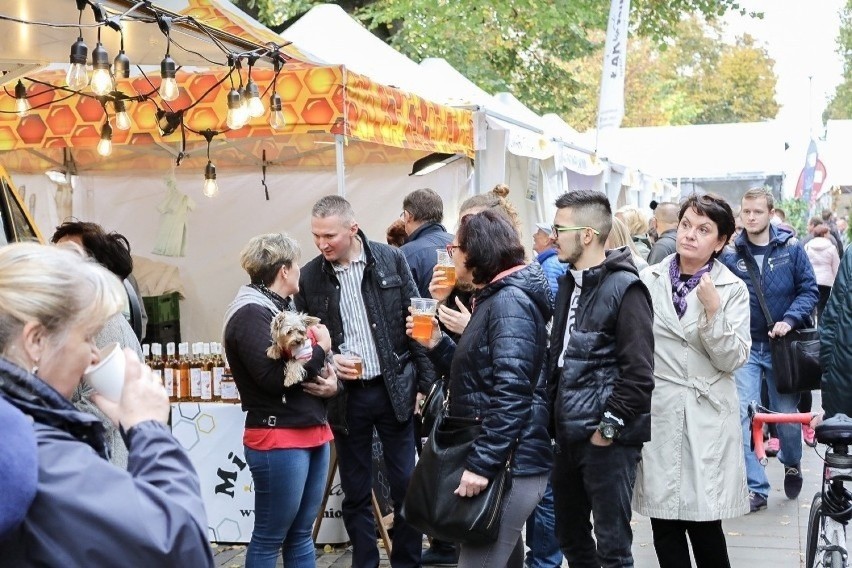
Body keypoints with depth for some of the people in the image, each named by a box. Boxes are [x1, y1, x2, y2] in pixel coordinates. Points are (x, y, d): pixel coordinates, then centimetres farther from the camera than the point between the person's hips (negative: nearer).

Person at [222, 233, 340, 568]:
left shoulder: (284, 308, 17)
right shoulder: (250, 314, -13)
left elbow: (312, 363, 21)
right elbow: (273, 377, -23)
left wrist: (332, 383, -2)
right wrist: (318, 350, -11)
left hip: (313, 432, 9)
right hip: (278, 440, -9)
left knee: (301, 535, 13)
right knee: (269, 539, 0)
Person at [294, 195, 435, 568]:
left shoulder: (391, 259, -3)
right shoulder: (309, 277, 0)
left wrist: (425, 382, -3)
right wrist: (326, 361, -12)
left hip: (394, 389, -1)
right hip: (345, 395, 1)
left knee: (406, 486, 5)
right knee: (355, 492, 9)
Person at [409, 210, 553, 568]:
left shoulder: (509, 302, -16)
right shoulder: (493, 298, 17)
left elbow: (511, 393, -25)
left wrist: (482, 464, -26)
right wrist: (437, 343, 5)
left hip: (508, 464, -11)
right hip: (500, 460, 11)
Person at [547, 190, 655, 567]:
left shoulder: (623, 288, -13)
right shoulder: (569, 283, 12)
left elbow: (639, 372, -18)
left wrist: (609, 427, -16)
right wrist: (555, 415, 12)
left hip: (607, 438, -8)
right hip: (568, 434, 8)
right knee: (570, 537, 17)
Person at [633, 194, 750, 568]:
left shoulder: (733, 289, 0)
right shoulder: (648, 280, 4)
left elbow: (732, 359, -7)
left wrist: (713, 310, -19)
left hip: (707, 415, -2)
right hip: (656, 412, 2)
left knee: (704, 522, -1)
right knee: (664, 522, 5)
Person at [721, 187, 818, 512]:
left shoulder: (791, 248, -3)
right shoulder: (730, 254, -1)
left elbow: (809, 289, -2)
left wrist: (789, 320, -16)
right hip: (745, 347, 0)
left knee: (786, 414, 10)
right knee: (741, 415, -11)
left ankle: (792, 465, 41)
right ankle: (755, 488, -3)